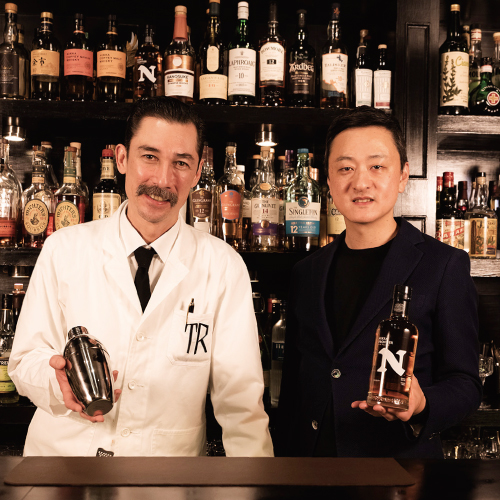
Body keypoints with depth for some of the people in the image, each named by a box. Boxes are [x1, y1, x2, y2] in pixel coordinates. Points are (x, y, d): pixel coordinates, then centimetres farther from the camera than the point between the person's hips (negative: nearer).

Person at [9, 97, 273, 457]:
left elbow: (240, 400, -5)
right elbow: (26, 359, 2)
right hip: (62, 452, 3)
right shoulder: (63, 250, 0)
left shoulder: (224, 267, -2)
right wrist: (61, 381, -19)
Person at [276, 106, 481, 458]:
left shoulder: (445, 266, -8)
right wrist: (284, 454, 4)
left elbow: (464, 383, -8)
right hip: (311, 454, 4)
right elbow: (293, 387, 9)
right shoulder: (308, 272, 5)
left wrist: (421, 404, -27)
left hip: (399, 456, -4)